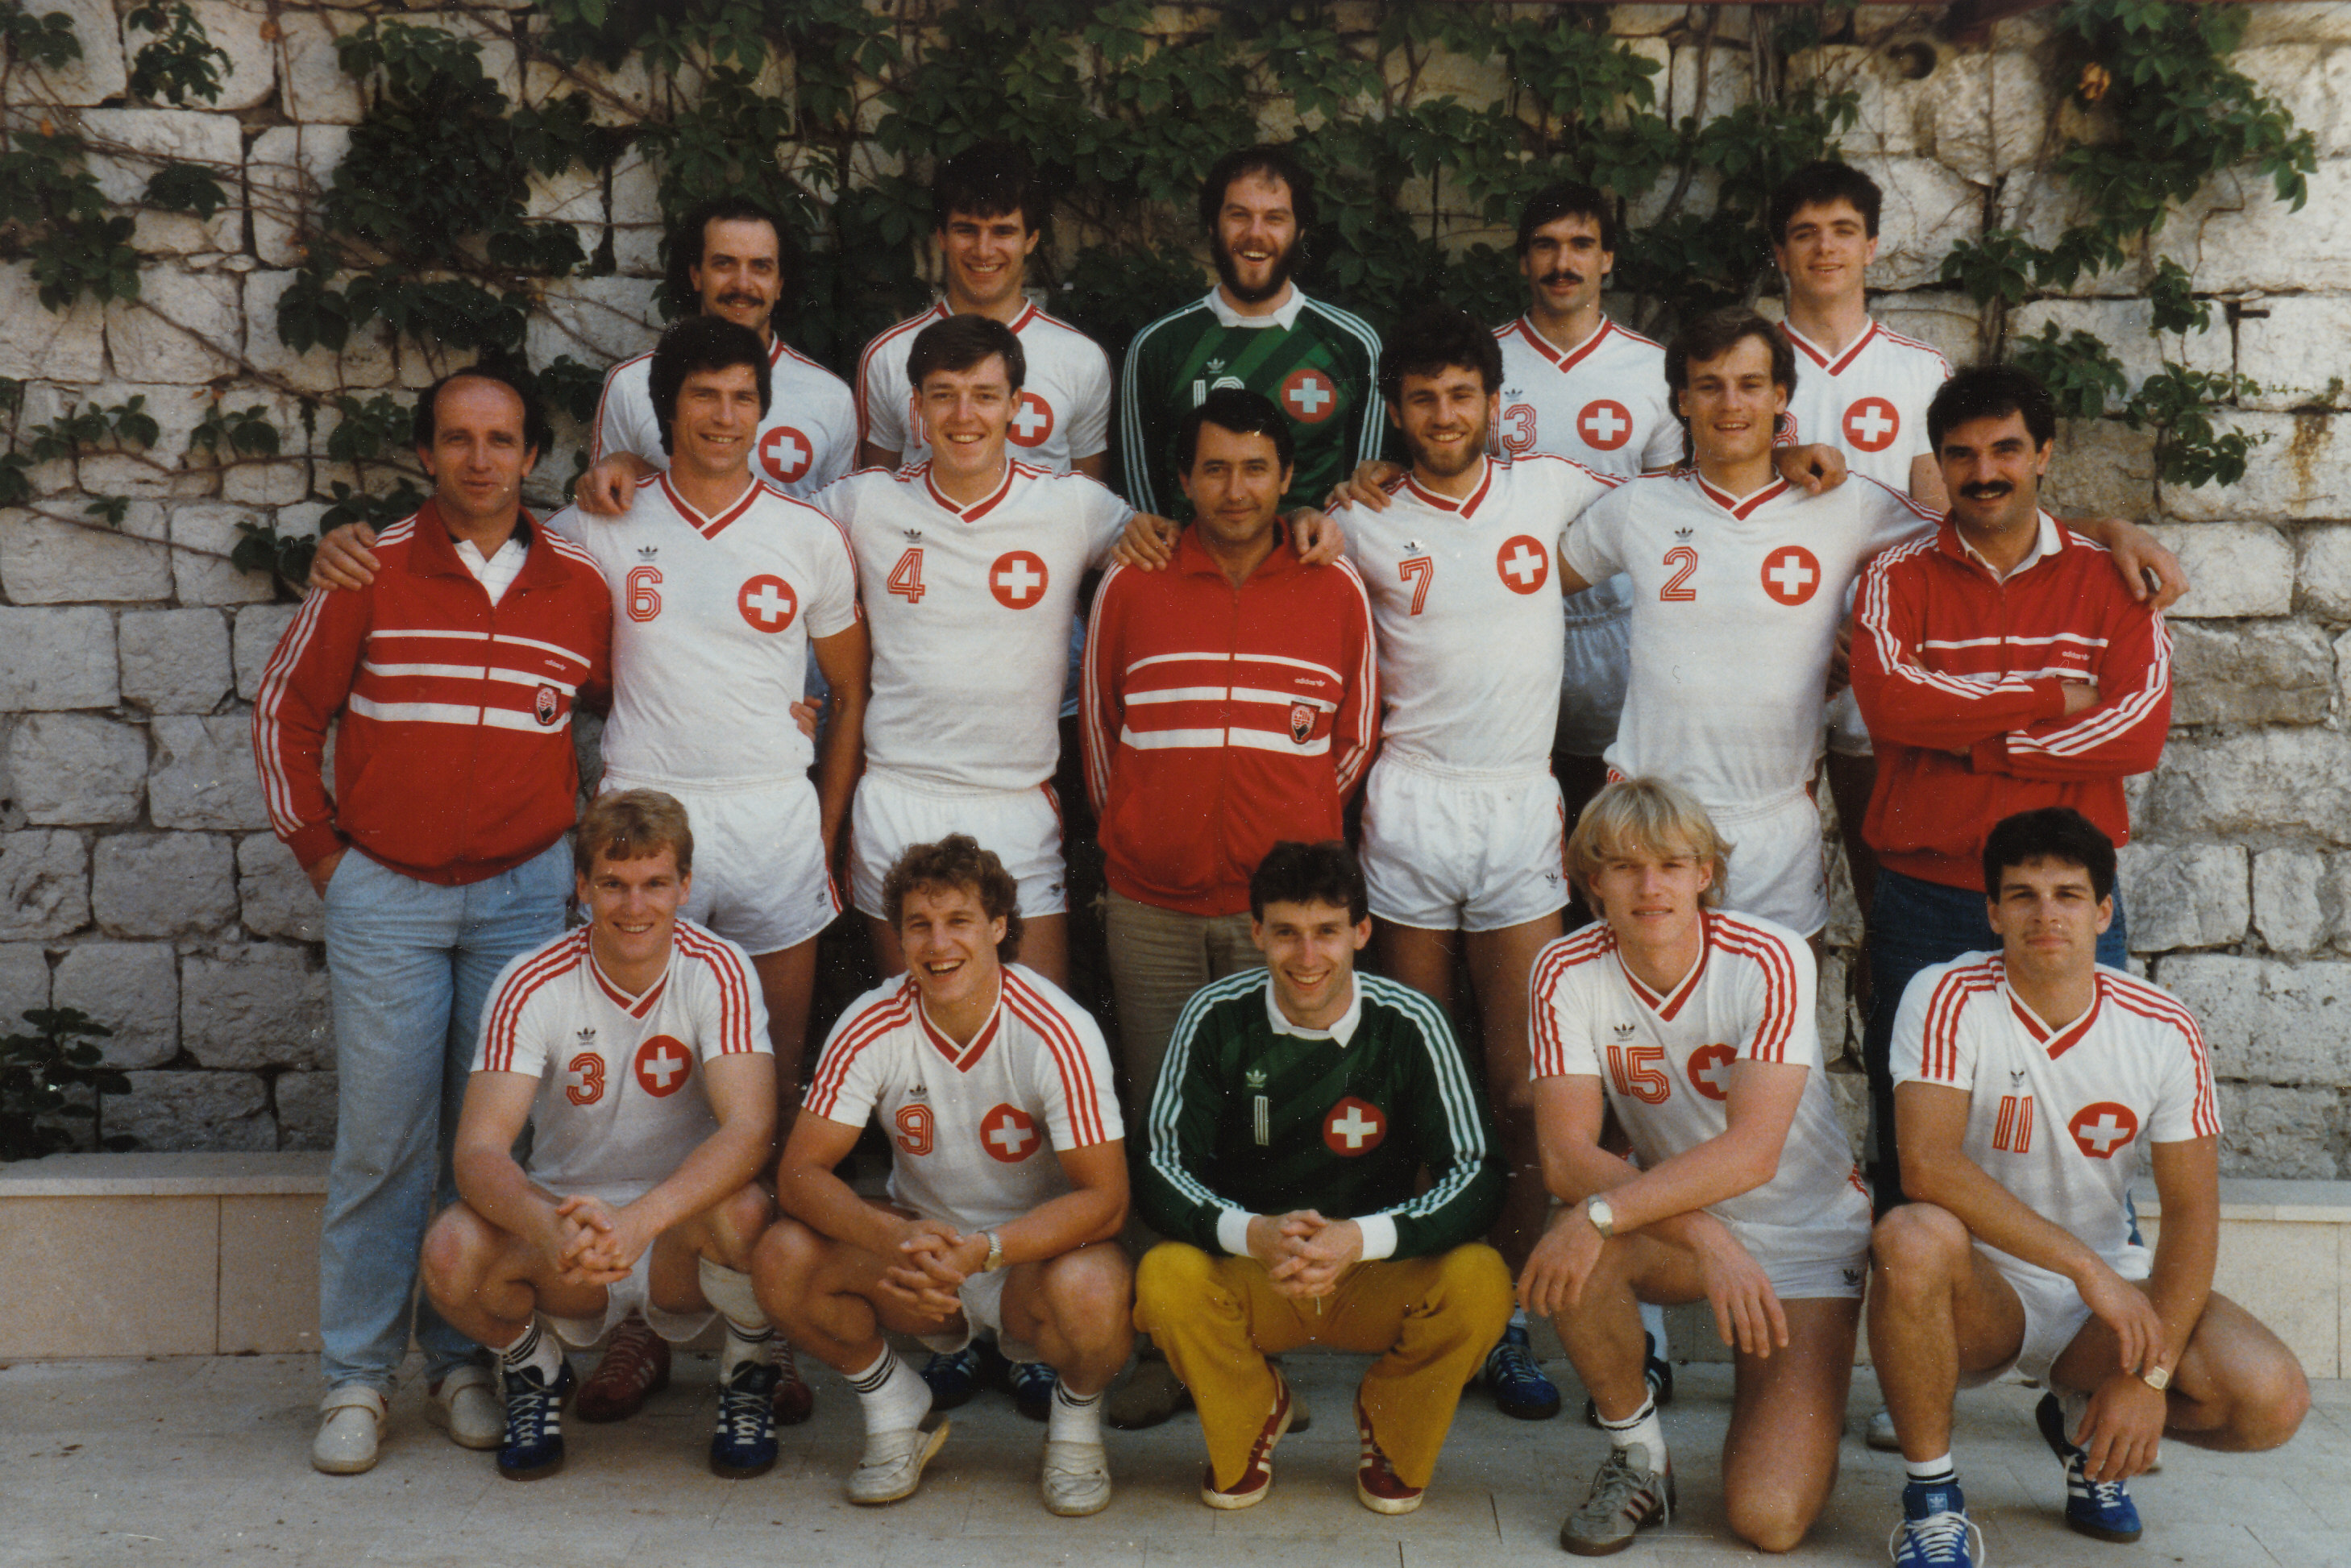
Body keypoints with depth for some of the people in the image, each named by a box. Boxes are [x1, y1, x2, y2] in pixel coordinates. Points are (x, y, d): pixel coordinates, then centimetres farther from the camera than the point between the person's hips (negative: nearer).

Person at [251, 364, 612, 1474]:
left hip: (524, 892, 1)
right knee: (380, 1140, -1)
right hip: (383, 893, -1)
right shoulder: (368, 572, -2)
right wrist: (318, 849, 4)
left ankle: (468, 1360, 17)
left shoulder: (580, 586, 3)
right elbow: (287, 708, 7)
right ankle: (356, 1375, 9)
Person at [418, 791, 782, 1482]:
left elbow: (750, 1130, -25)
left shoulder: (717, 970, -13)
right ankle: (533, 1371, 6)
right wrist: (550, 1228, -43)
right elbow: (479, 1150, -21)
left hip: (681, 1238, -1)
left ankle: (750, 1372, -1)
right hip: (564, 1220, 1)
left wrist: (643, 1219, -43)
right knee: (452, 1253, -29)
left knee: (742, 1211, -35)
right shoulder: (533, 984, -11)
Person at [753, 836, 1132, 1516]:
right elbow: (800, 1173, -15)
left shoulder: (1056, 1032, -20)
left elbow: (1104, 1197, -21)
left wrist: (983, 1251, -37)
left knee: (1090, 1294, -37)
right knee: (783, 1258, -24)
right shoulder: (872, 1026, -13)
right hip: (919, 1240, 3)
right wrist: (893, 1238, -36)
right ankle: (894, 1409, 4)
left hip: (1040, 1251, -3)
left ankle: (1077, 1422, 0)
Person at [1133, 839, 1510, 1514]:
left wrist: (1360, 1239, -34)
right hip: (1248, 1279, 0)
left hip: (1381, 1278, 0)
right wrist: (1253, 1234, -35)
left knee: (1480, 1281, -29)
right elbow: (1160, 1172, -13)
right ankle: (1250, 1421, 5)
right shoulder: (1217, 1018, -10)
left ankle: (1390, 1430, 6)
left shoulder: (1409, 1023, -12)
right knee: (1165, 1276, -31)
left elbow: (1477, 1178, -16)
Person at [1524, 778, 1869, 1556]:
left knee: (1769, 1518, -17)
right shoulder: (1567, 972, -12)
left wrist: (1602, 1214, -39)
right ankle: (1638, 1451, -6)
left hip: (1806, 1235, -2)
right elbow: (1566, 1155, -21)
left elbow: (1752, 1151, -29)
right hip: (1678, 1217, 3)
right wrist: (1709, 1239, -33)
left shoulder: (1769, 960, -20)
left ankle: (1798, 1410, 20)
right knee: (1572, 1249, -33)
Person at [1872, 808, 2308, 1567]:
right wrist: (2085, 1265, -33)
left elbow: (2192, 1211, -6)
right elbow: (1927, 1165, -27)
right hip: (1980, 1290, -3)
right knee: (1912, 1237, -38)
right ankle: (1931, 1495, -15)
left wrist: (2149, 1375, -18)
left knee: (2271, 1399, -22)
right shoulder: (1947, 999, -15)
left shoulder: (2166, 1032, -6)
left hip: (2108, 1291, 3)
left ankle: (2087, 1428, 12)